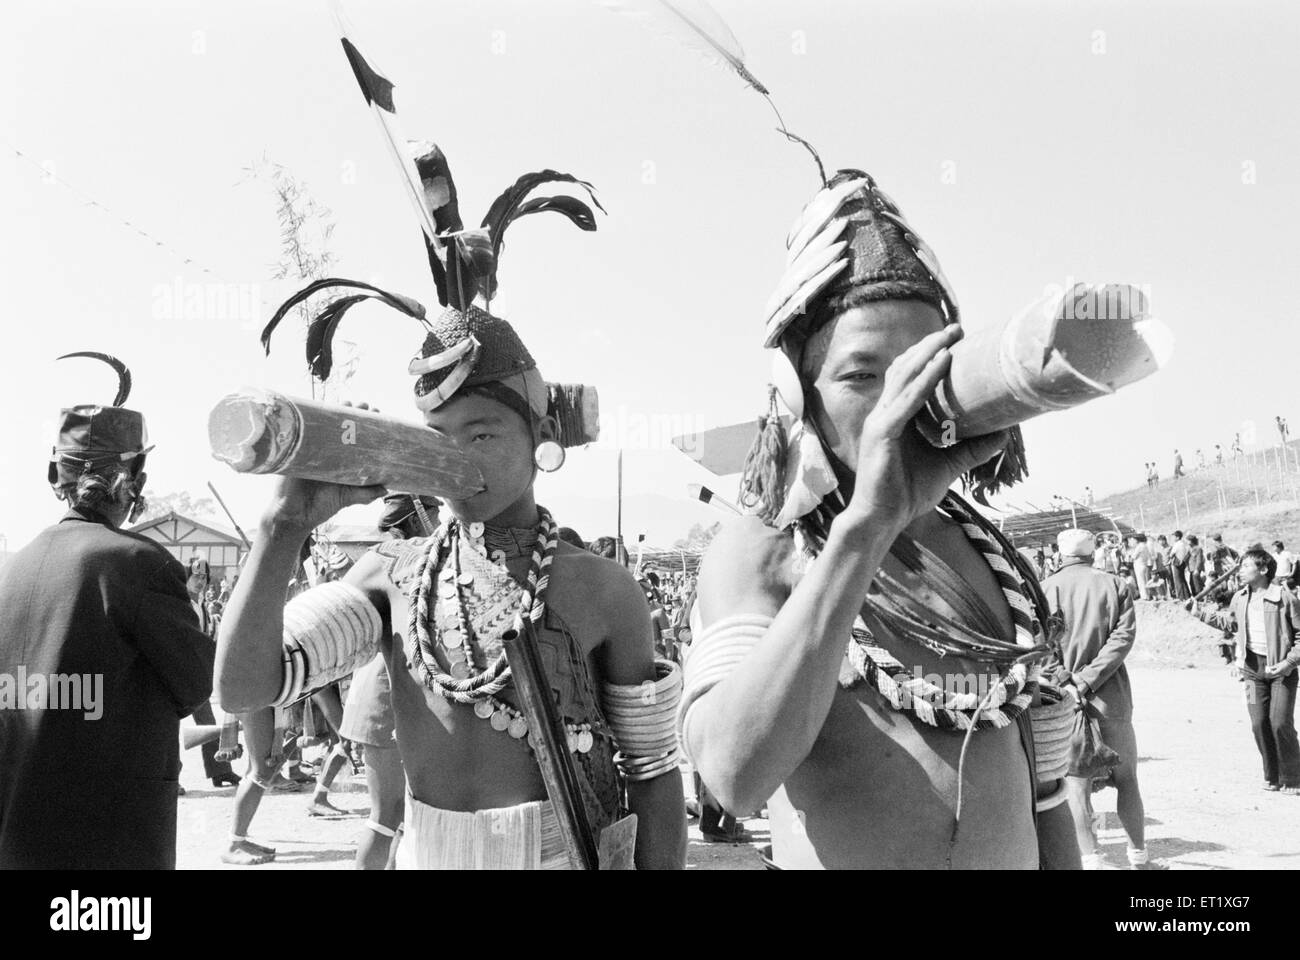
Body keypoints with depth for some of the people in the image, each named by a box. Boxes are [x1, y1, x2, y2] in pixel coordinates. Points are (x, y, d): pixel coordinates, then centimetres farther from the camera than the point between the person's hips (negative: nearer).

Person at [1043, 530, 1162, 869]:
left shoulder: (1048, 587, -2)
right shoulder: (1116, 585, 3)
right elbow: (1124, 636, -8)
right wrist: (1087, 681, -12)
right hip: (1112, 699, 2)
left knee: (1077, 784, 4)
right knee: (1126, 780, 15)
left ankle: (1091, 858, 1)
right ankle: (1139, 857, 22)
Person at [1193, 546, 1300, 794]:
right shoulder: (1240, 598, 6)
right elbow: (1228, 622, 26)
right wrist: (1200, 612, 18)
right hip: (1253, 668, 5)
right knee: (1259, 723, 3)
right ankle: (1272, 776, 18)